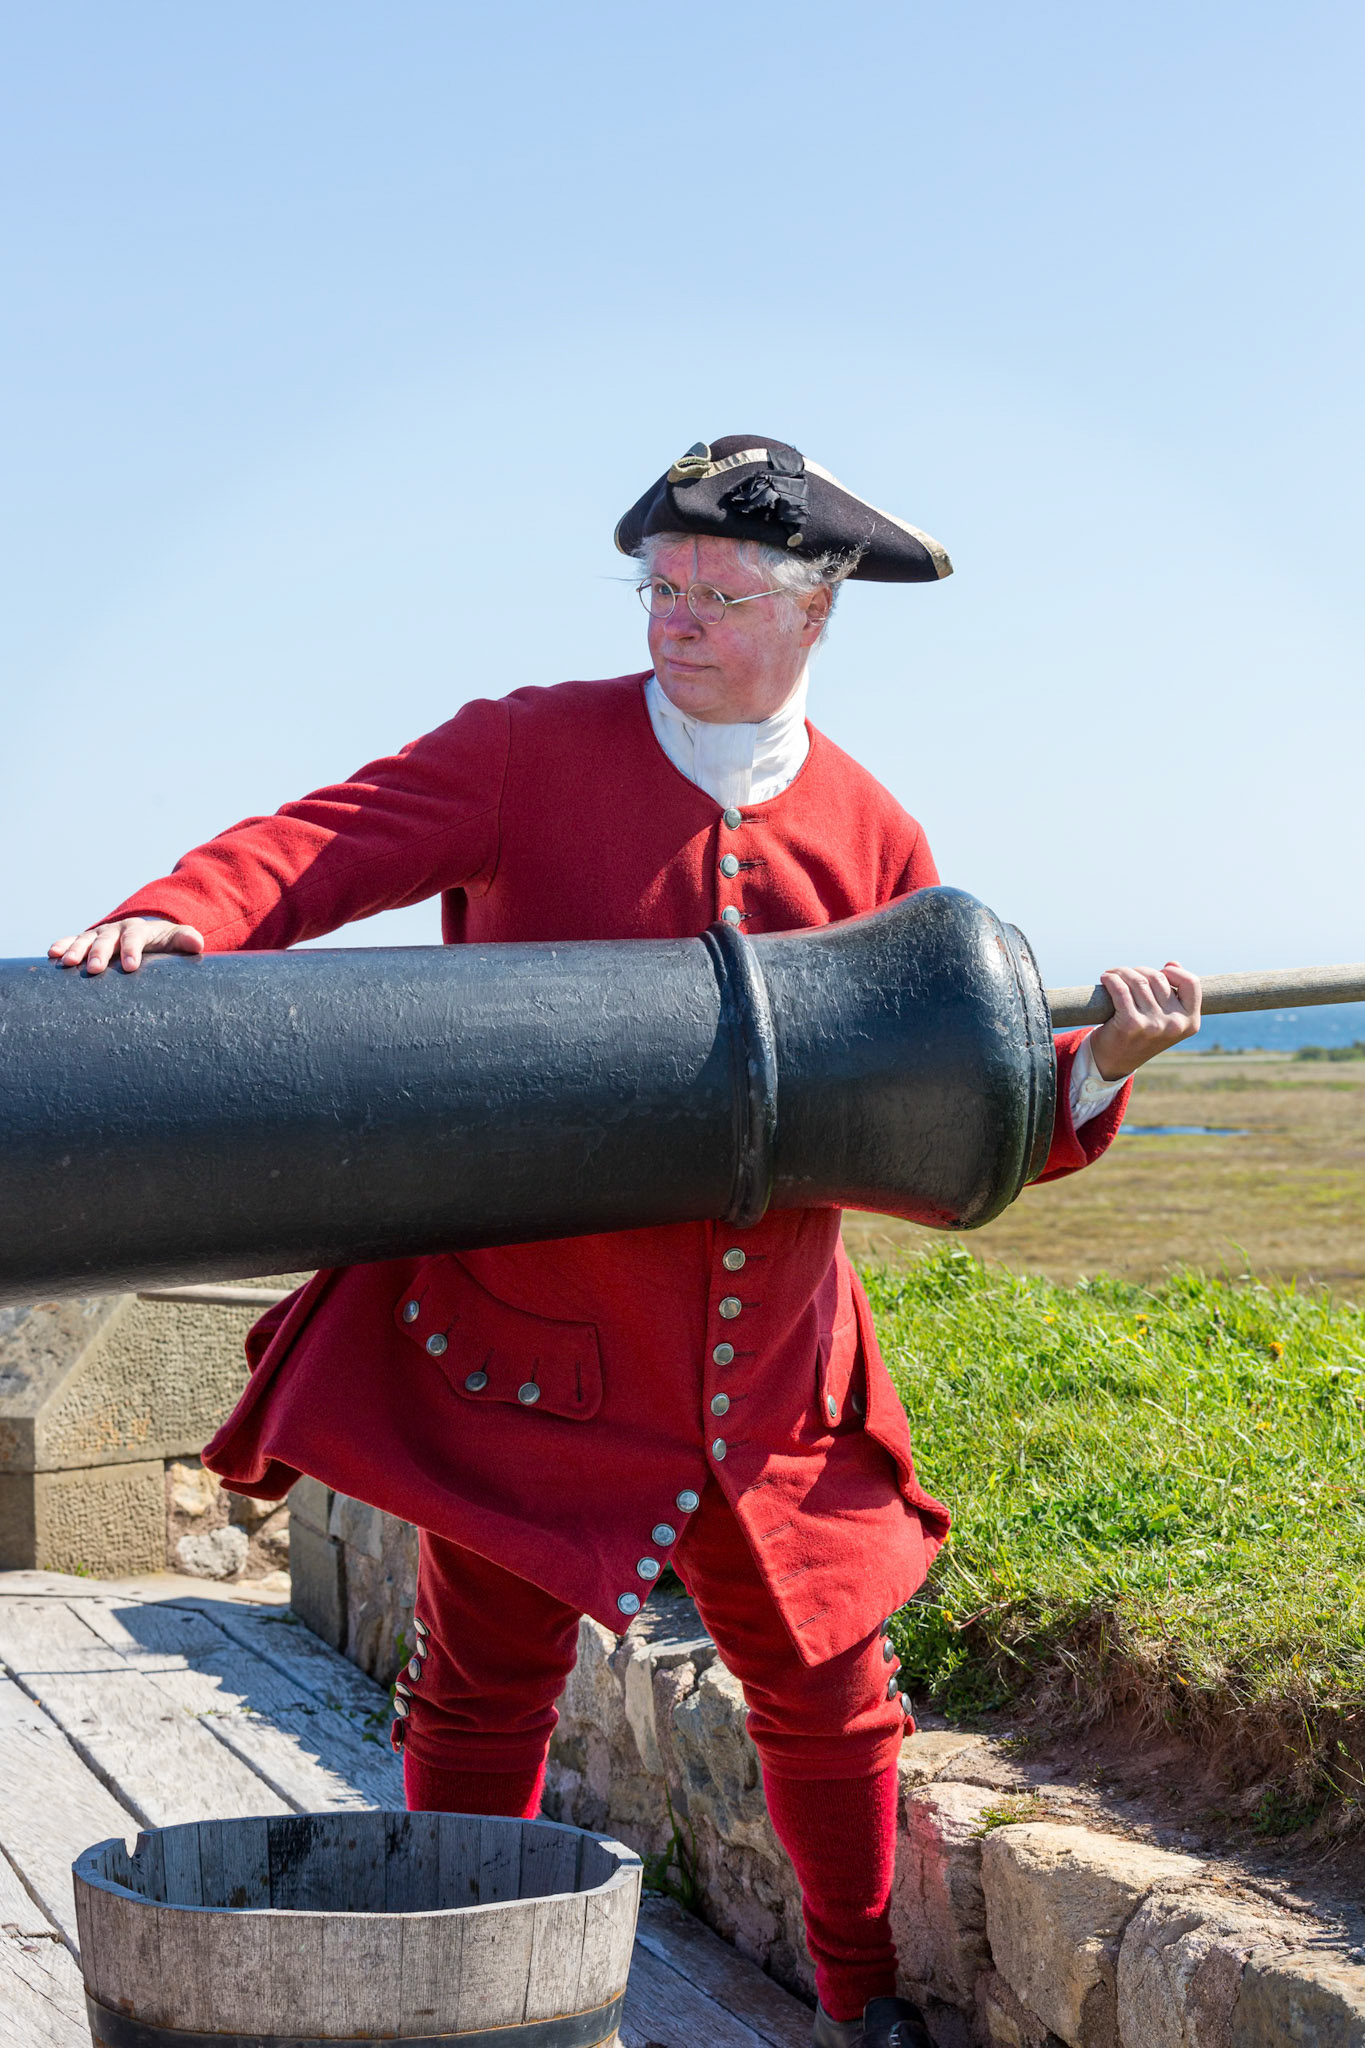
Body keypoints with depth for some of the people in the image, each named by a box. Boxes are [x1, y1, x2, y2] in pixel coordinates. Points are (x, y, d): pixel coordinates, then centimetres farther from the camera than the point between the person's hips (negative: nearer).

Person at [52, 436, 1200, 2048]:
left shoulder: (873, 841, 4)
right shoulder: (529, 753, -4)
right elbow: (325, 845, -14)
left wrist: (1093, 1068, -12)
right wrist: (177, 921, -33)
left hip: (767, 1373, 3)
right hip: (526, 1351, -2)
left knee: (826, 1691, 13)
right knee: (483, 1693, 4)